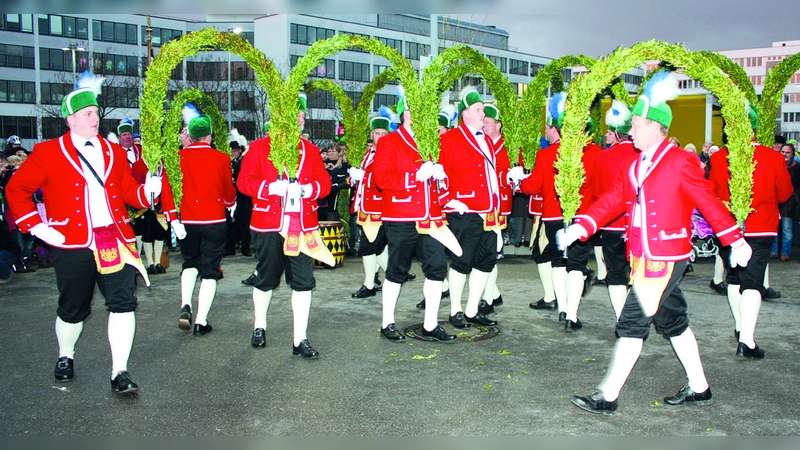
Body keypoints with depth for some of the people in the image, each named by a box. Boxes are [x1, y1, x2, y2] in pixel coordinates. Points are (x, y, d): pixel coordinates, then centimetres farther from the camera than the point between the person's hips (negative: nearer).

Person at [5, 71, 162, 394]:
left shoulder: (113, 152, 12)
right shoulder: (48, 153, 0)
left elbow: (128, 191, 13)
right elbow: (16, 188, 4)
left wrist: (148, 191, -9)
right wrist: (35, 226, -4)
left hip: (116, 240, 2)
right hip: (73, 245, -2)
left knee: (123, 303, -8)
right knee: (73, 309, 12)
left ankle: (120, 372, -2)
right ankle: (65, 357, 40)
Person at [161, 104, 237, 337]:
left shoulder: (177, 158, -4)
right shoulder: (221, 159, -5)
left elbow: (167, 188, -11)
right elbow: (229, 189, 6)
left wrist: (173, 219, -9)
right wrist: (230, 204, 26)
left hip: (187, 221, 2)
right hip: (215, 221, -2)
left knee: (190, 263, 23)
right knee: (210, 270, 6)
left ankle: (185, 306, 3)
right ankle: (201, 321, 4)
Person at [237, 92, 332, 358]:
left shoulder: (311, 150, 10)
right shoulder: (259, 148, 1)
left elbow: (324, 181, 6)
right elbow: (244, 181, -5)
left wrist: (310, 188, -16)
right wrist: (271, 187, -22)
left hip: (303, 227, 2)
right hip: (268, 226, -2)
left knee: (303, 283, -3)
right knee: (266, 280, 12)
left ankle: (300, 340, 5)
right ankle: (259, 327, 35)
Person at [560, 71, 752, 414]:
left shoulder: (681, 162, -10)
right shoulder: (632, 167, 12)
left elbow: (709, 202, -6)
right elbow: (611, 202, 6)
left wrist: (735, 241, -3)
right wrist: (580, 227, -6)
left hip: (666, 257, -8)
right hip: (643, 256, 8)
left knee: (632, 322, -7)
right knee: (672, 319, 17)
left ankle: (607, 396, 0)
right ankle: (698, 388, 32)